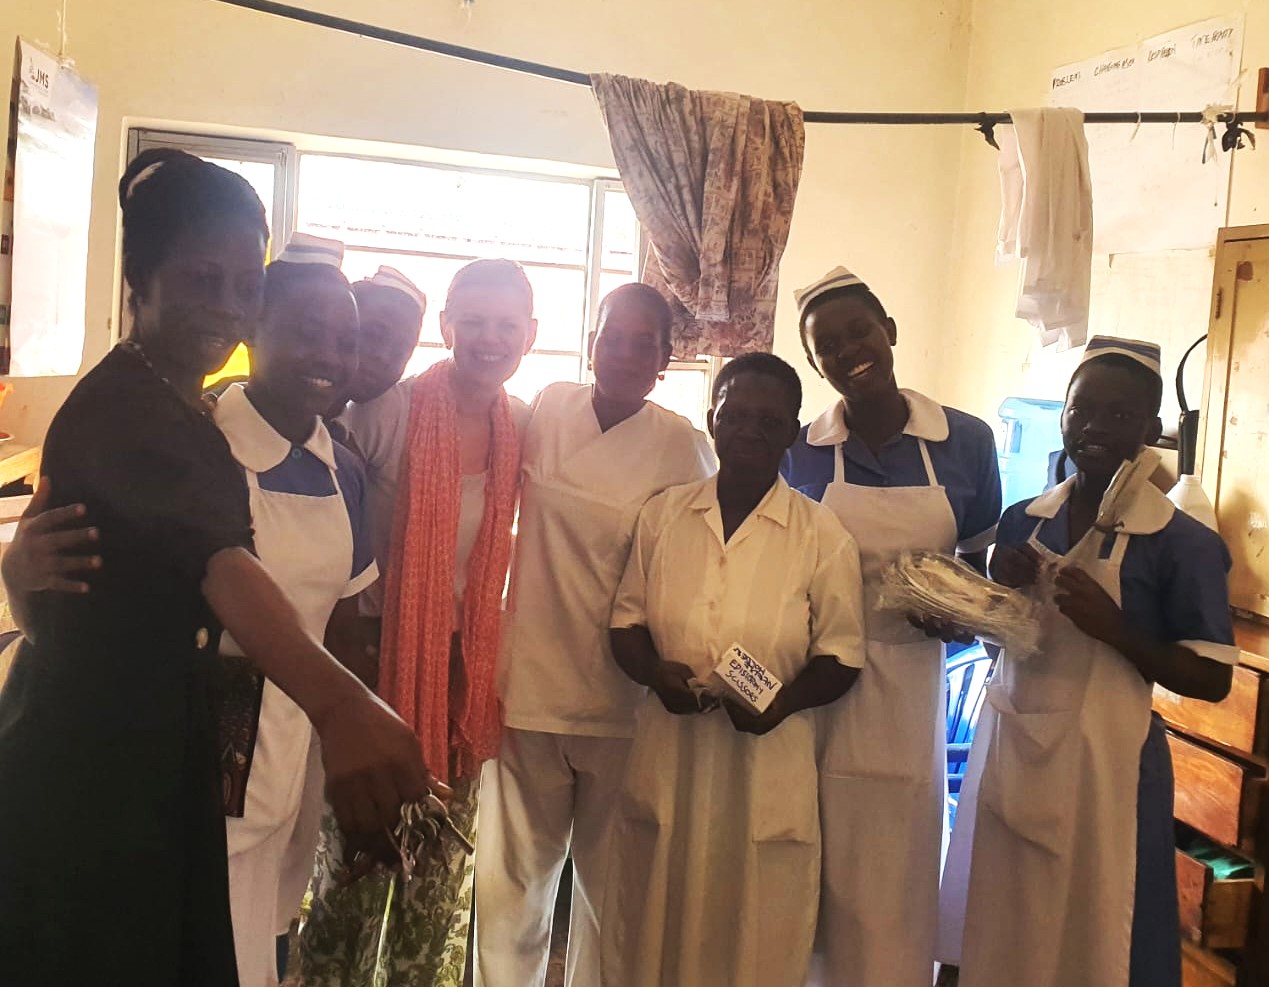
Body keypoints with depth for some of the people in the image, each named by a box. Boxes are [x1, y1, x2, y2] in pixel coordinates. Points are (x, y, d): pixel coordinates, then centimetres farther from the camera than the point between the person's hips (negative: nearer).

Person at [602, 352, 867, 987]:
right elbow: (626, 624, 9)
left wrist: (783, 701, -18)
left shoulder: (822, 536, -4)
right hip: (666, 761, 2)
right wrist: (656, 672, -11)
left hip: (769, 771, -2)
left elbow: (839, 656, 0)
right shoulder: (662, 515, 4)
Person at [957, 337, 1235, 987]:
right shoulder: (1021, 522, 6)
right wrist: (1001, 589, -5)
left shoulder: (1182, 543, -8)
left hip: (1103, 762, -4)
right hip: (1012, 754, 5)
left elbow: (1212, 679, -7)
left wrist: (1115, 627, -20)